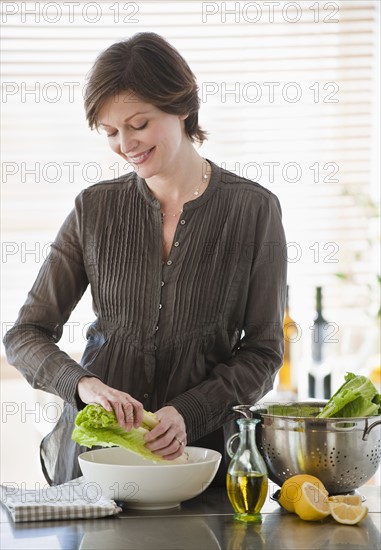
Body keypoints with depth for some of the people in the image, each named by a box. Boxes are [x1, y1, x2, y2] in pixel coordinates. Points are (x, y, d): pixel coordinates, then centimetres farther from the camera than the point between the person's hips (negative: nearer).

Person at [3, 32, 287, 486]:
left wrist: (190, 411, -14)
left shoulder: (254, 209, 0)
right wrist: (83, 383, -14)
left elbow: (263, 351, 2)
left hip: (201, 449, -1)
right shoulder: (95, 209, 5)